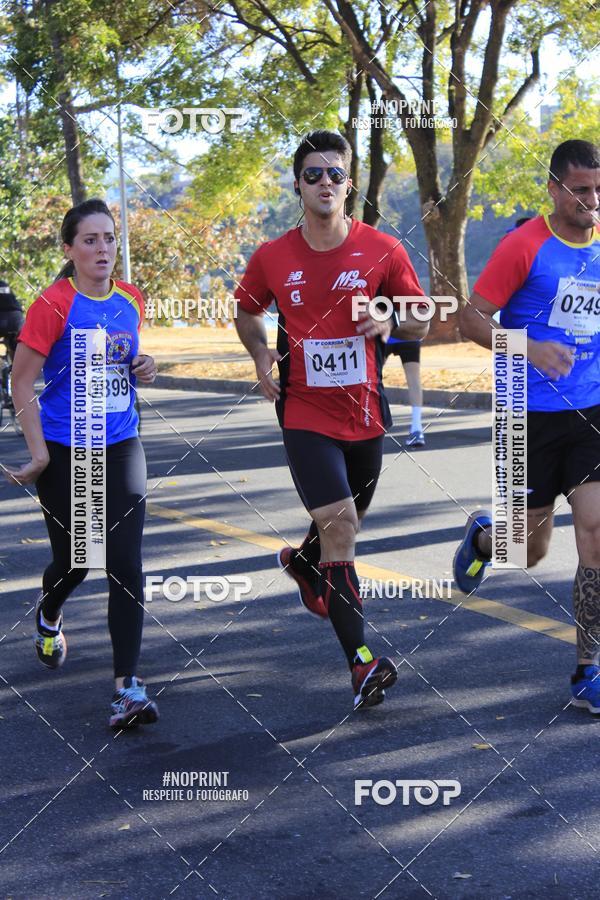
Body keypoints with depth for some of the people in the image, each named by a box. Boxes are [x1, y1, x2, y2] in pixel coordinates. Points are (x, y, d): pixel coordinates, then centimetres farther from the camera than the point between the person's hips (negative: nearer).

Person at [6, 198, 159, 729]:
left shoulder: (131, 301, 5)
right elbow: (22, 382, -10)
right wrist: (39, 454, -14)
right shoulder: (53, 305, -12)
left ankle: (128, 688, -7)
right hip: (66, 452, -4)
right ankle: (48, 618, 47)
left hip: (121, 447, 4)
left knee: (126, 565, -6)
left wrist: (144, 369, 0)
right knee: (75, 560, 10)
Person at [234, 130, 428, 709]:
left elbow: (421, 322, 5)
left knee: (346, 523, 20)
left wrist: (391, 322, -17)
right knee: (338, 521, -17)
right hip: (305, 416, -2)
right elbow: (246, 311, 17)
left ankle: (302, 563, 56)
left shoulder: (382, 250, -4)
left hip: (365, 415, 3)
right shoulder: (271, 259, -3)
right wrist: (260, 355, -2)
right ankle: (361, 662, -16)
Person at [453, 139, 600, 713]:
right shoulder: (525, 246, -9)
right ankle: (483, 536, 44)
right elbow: (471, 320, -9)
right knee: (529, 550, 7)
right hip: (531, 415, -3)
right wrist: (529, 348, -23)